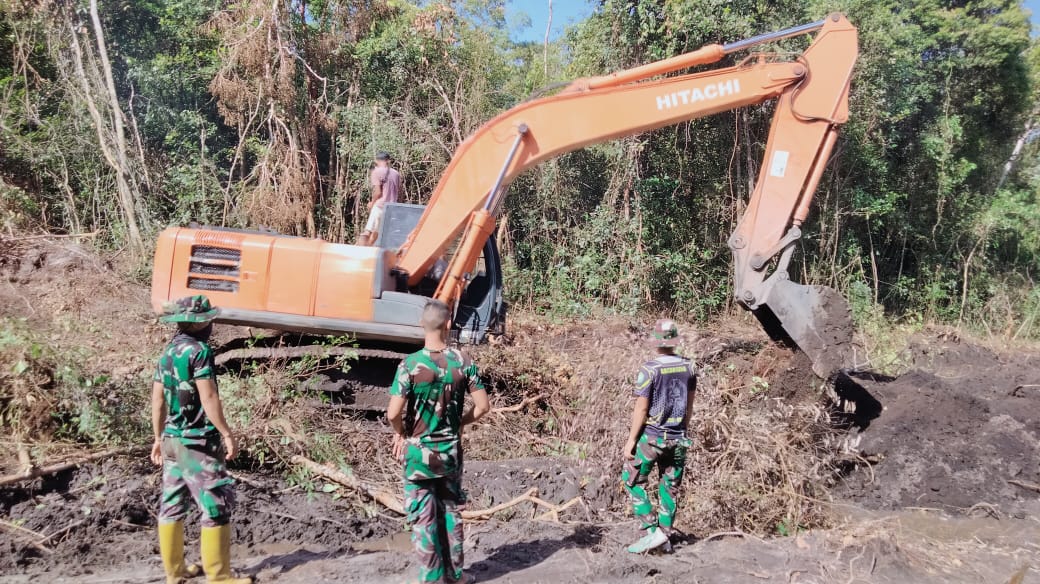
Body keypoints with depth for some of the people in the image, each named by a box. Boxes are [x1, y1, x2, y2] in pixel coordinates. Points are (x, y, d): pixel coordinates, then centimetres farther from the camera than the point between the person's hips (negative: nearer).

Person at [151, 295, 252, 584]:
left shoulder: (167, 352, 12)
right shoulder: (198, 350, -14)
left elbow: (157, 399, 15)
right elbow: (208, 397, -19)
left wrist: (159, 438, 22)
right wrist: (227, 434, -16)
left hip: (173, 440, 9)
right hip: (198, 442, -9)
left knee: (172, 505, 13)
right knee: (217, 506, -3)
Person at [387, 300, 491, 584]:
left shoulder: (410, 364, -15)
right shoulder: (463, 361, -8)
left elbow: (393, 413, -19)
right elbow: (483, 406, -5)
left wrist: (401, 433, 1)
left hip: (418, 450, -3)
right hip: (451, 450, 3)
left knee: (423, 514, 8)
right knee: (451, 510, 18)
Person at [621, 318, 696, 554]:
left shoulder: (649, 369, -16)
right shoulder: (688, 367, 0)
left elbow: (641, 409, -14)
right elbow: (689, 405, 10)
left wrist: (631, 440, -6)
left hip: (651, 437, -5)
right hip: (677, 438, 5)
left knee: (633, 481, 9)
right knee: (671, 487, 13)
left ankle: (653, 532, 2)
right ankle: (665, 537, 21)